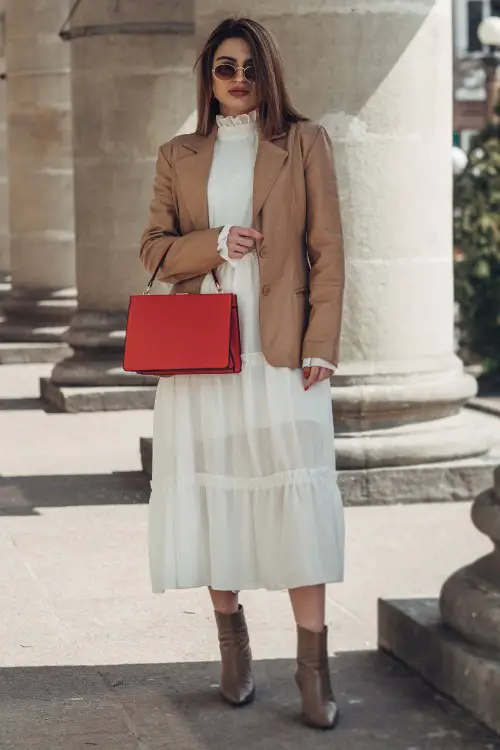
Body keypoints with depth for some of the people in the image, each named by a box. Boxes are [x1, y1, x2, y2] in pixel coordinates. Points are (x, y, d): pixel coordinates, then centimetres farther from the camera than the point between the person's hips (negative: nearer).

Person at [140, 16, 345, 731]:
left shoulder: (304, 142, 6)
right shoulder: (179, 156, 14)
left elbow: (327, 250, 1)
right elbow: (153, 246, 10)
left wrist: (322, 346, -8)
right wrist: (216, 244, -9)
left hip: (282, 349, -2)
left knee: (297, 497, -8)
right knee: (211, 493, 3)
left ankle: (313, 662, -3)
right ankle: (232, 643, 17)